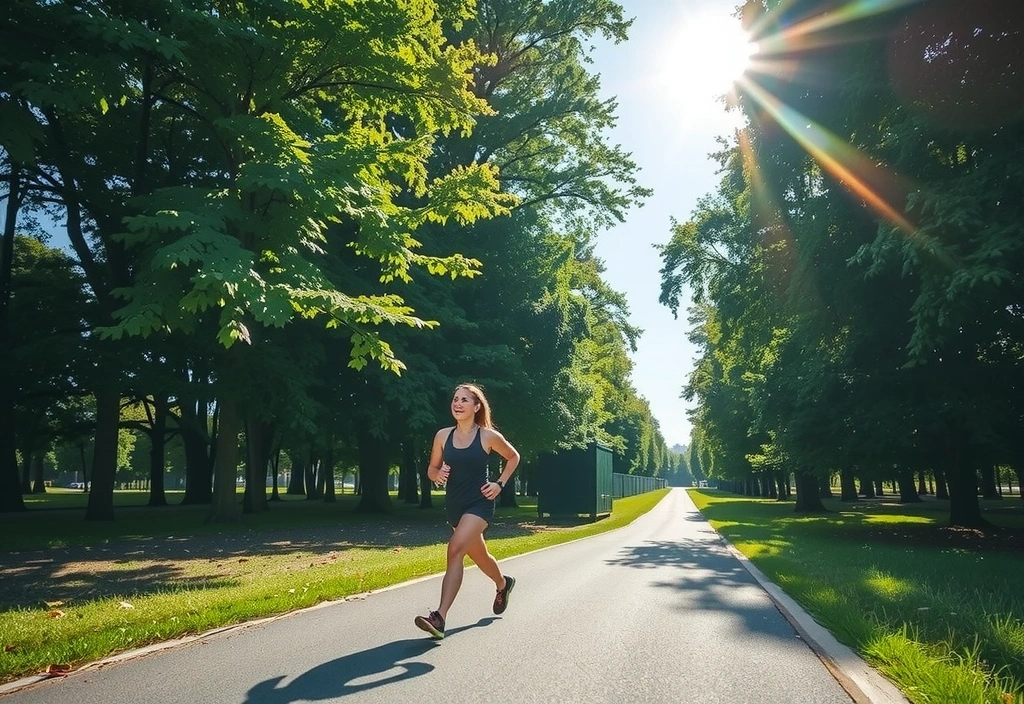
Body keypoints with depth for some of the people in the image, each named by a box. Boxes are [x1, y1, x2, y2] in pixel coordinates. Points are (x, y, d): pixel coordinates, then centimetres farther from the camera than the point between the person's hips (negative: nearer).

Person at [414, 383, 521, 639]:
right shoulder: (443, 435, -1)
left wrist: (500, 484, -1)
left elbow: (513, 457, 8)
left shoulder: (488, 436, -9)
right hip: (454, 504, 5)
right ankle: (503, 584, 53)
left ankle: (439, 618, -25)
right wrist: (438, 475, -14)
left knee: (455, 549, -25)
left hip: (479, 503, -5)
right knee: (478, 555, 21)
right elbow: (431, 469, 9)